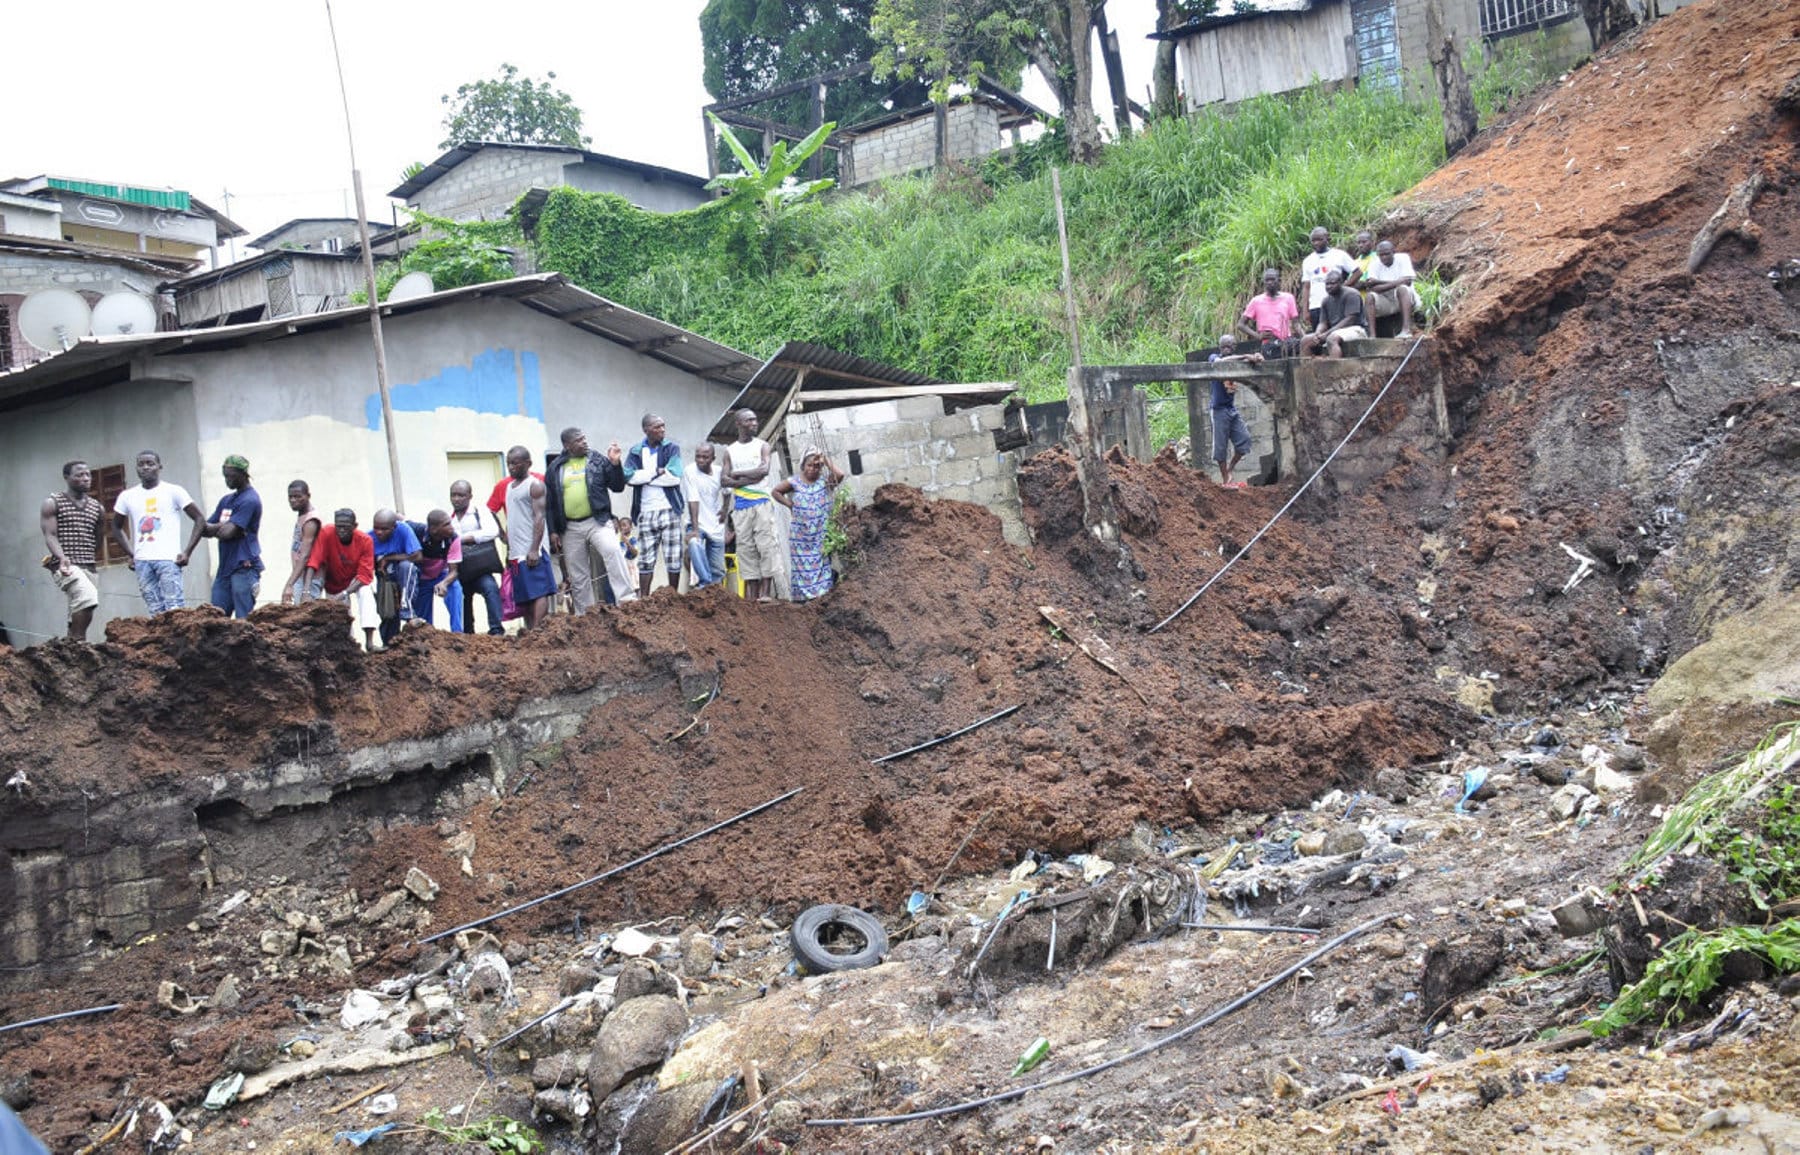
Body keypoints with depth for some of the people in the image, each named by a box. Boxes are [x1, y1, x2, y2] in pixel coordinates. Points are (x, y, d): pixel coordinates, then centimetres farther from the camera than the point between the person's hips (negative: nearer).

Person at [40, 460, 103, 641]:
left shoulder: (97, 508, 16)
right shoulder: (52, 504, 3)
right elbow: (50, 535, -8)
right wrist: (62, 557, -24)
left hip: (90, 566, 6)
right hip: (65, 565, -6)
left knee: (77, 617, 3)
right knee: (88, 597, -30)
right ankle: (78, 642, -23)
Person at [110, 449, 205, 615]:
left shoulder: (173, 491, 4)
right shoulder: (127, 496, 14)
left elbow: (200, 521, 3)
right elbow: (117, 528, 27)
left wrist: (187, 552, -6)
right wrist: (129, 554, 13)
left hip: (168, 559, -4)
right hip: (142, 562, 4)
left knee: (175, 609, -13)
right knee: (156, 612, 1)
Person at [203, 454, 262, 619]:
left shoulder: (250, 500, -9)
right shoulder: (226, 500, 19)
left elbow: (228, 533, -16)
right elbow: (204, 528, 14)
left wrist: (214, 529, 3)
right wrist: (223, 527, -7)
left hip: (244, 568, -9)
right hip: (225, 568, 9)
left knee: (243, 619, -9)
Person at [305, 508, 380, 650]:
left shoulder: (365, 541, -26)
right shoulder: (326, 535, -27)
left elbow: (365, 575, -27)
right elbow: (313, 561, -35)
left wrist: (344, 594, -40)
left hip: (356, 581, -1)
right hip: (333, 584, 1)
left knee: (366, 591, -30)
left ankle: (369, 641, -36)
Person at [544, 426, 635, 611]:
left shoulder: (598, 461, 4)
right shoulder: (554, 468, 7)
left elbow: (618, 487, 3)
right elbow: (549, 502, 10)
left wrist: (615, 464, -12)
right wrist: (552, 531, 5)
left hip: (597, 521, -2)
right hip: (570, 528, 2)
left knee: (612, 550, -29)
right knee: (577, 576, 6)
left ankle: (627, 599, -31)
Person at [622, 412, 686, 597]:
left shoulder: (672, 448, 3)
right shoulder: (635, 452, 8)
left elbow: (675, 477, -11)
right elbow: (628, 477, -8)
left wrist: (644, 476, -6)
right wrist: (657, 472, -11)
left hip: (669, 510, -1)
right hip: (645, 512, 1)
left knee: (673, 557, 0)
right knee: (646, 559, 3)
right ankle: (643, 598, 7)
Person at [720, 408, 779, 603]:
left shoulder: (762, 446, 8)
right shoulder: (729, 450, 13)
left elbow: (764, 470, -9)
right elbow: (724, 480, 3)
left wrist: (737, 473, -4)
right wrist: (749, 479, -9)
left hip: (762, 502, -2)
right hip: (740, 506, 2)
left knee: (766, 545, -9)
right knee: (746, 548, -1)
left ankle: (766, 591, -9)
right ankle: (752, 594, 0)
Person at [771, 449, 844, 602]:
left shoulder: (825, 481, 0)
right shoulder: (794, 483, 2)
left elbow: (840, 474, -19)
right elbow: (775, 491, 12)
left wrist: (826, 461, -10)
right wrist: (789, 503, 1)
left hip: (821, 536, -1)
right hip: (801, 536, 1)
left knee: (822, 565, -4)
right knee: (803, 566, 3)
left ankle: (823, 593, -4)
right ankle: (803, 597, 5)